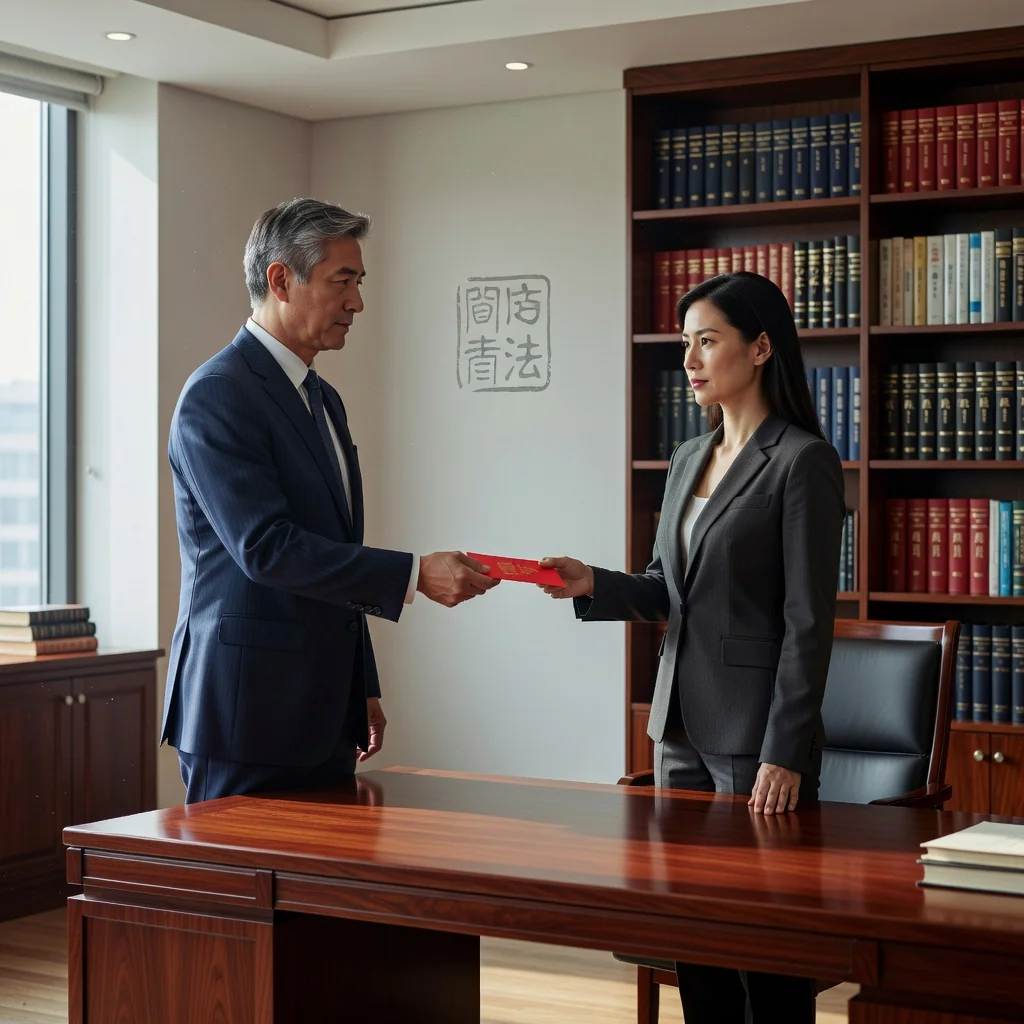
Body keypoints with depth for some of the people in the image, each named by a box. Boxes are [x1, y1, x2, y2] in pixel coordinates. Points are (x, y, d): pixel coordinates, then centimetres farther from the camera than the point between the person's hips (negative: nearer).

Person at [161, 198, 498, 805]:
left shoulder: (324, 400, 18)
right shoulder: (217, 396, -12)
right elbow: (266, 548, -22)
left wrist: (364, 690, 21)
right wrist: (414, 575, -23)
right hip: (246, 713, -9)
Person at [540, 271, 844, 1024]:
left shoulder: (801, 461, -10)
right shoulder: (689, 460, 13)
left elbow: (808, 623, -14)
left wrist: (785, 754, -17)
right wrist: (594, 586, -2)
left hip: (755, 734, -7)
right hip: (681, 724, 7)